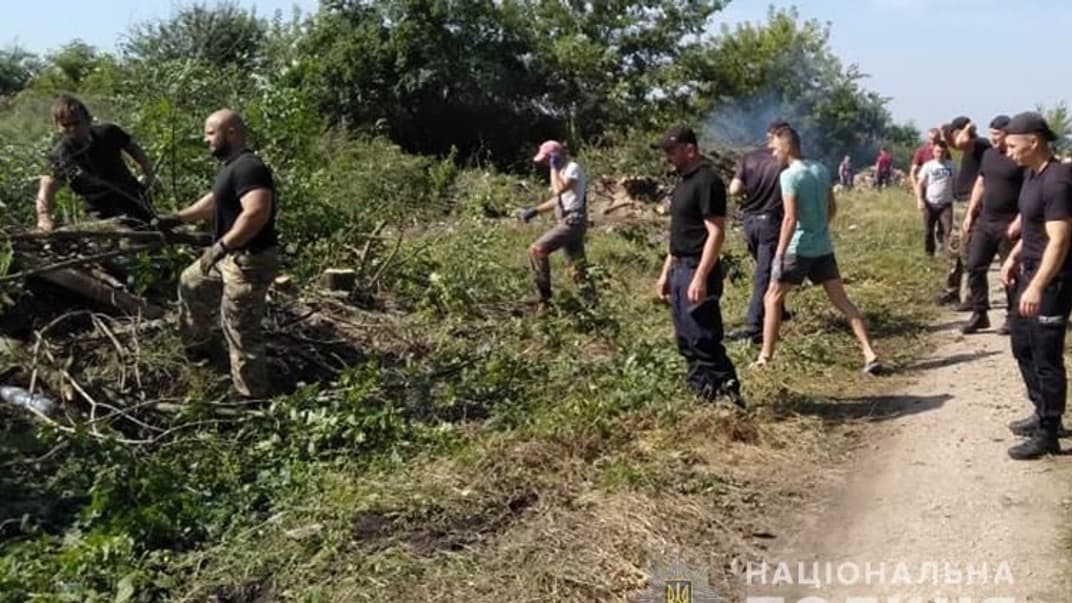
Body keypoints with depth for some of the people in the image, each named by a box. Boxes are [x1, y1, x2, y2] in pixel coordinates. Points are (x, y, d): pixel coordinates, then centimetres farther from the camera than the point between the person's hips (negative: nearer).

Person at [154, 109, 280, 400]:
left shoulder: (248, 167, -23)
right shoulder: (231, 166, 12)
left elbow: (257, 213, -36)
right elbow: (213, 201, 28)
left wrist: (220, 246, -32)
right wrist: (176, 219, 27)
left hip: (249, 261, -11)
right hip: (231, 256, 11)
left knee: (240, 330, -3)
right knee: (191, 283, 30)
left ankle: (251, 395, 10)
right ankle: (198, 344, 48)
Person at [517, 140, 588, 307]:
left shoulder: (573, 168, -11)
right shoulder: (563, 170, 18)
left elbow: (558, 190, -27)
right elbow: (557, 200, 25)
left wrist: (554, 168, -17)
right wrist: (535, 210, 17)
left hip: (572, 222, -10)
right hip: (567, 222, 10)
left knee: (537, 250, -18)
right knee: (577, 268, 12)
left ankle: (544, 293, -12)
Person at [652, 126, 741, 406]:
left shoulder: (707, 180, -15)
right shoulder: (685, 180, 15)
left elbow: (716, 233, -21)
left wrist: (700, 277, -26)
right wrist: (666, 272, 19)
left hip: (698, 271, -10)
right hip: (680, 269, 10)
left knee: (703, 340, -8)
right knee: (687, 341, 13)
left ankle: (728, 392, 1)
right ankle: (704, 395, 21)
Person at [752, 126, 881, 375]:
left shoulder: (789, 175, -14)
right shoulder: (821, 169, 8)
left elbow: (791, 219, -20)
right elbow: (832, 209, 15)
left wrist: (779, 254, -17)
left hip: (799, 249, -7)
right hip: (824, 247, 7)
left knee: (772, 299, 7)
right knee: (842, 301, 8)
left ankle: (765, 358, 9)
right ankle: (870, 354, 3)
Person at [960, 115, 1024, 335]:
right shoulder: (988, 154, 10)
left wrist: (1018, 223, -20)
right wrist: (970, 214, 11)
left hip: (1008, 225, -7)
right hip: (984, 222, 7)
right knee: (975, 267, 5)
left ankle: (1013, 317, 14)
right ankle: (980, 314, 13)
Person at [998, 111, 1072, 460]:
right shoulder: (1032, 174, 8)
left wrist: (1038, 287, -31)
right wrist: (1015, 256, 15)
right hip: (1031, 272, 10)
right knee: (1023, 346, 19)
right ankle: (1043, 415, 35)